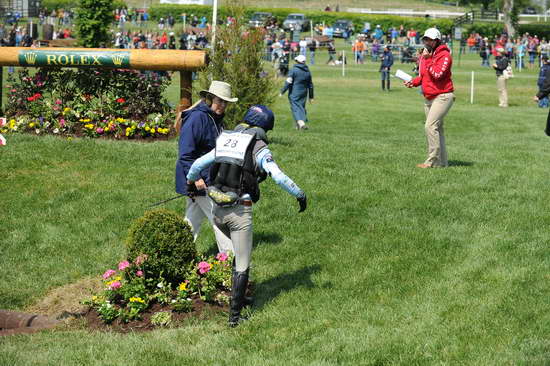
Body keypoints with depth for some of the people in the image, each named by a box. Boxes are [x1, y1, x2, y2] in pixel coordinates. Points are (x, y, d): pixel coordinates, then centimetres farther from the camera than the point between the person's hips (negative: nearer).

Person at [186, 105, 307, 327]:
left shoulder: (225, 142, 12)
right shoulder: (258, 148, -6)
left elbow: (197, 164, 18)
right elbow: (278, 176, -18)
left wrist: (191, 181, 37)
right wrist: (300, 195, -8)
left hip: (218, 210, 6)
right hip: (240, 212, -6)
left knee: (240, 251, 29)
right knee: (242, 265, 4)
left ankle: (238, 297, 32)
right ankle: (234, 315, 4)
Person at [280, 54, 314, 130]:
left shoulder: (294, 70, -9)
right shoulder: (307, 72, 9)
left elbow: (288, 82, -15)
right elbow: (310, 85, 15)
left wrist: (282, 91, -8)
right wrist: (311, 97, 23)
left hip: (294, 93, -6)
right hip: (304, 93, 6)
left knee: (296, 107, -8)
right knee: (302, 107, 14)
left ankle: (301, 123, -27)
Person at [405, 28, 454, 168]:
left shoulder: (444, 55, -12)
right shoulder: (425, 54, 13)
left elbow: (437, 74, -25)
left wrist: (428, 59, -20)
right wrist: (414, 82, 4)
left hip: (442, 96, -9)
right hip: (428, 98, 9)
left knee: (430, 126, -17)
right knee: (437, 129, 11)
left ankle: (433, 160, -13)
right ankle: (442, 162, 16)